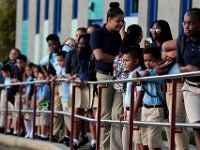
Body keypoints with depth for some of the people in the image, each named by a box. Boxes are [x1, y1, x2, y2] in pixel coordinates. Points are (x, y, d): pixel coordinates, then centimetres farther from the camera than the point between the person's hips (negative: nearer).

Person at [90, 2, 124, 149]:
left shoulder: (119, 35, 12)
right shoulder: (97, 34, -3)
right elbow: (99, 56, -13)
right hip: (104, 76, -4)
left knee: (118, 114, -5)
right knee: (105, 115, 1)